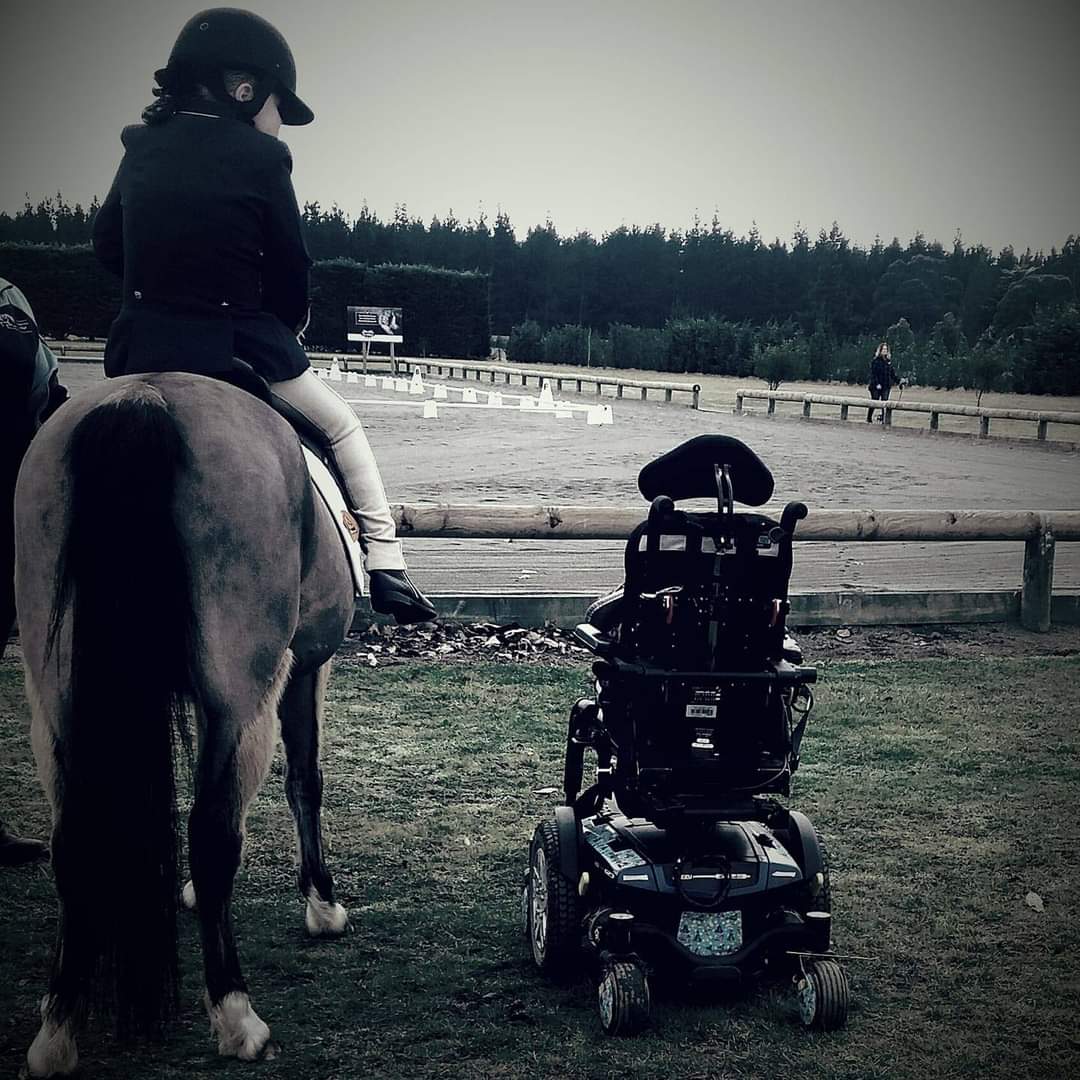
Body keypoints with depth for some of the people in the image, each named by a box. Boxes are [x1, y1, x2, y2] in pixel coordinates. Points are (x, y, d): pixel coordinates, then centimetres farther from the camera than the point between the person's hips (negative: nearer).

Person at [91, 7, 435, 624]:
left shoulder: (142, 147, 6)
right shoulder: (260, 156, -9)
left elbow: (108, 242, 15)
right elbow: (291, 266, -3)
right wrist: (288, 328, 16)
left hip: (139, 347, 4)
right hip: (236, 346, -4)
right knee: (343, 429, 17)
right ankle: (386, 564, 13)